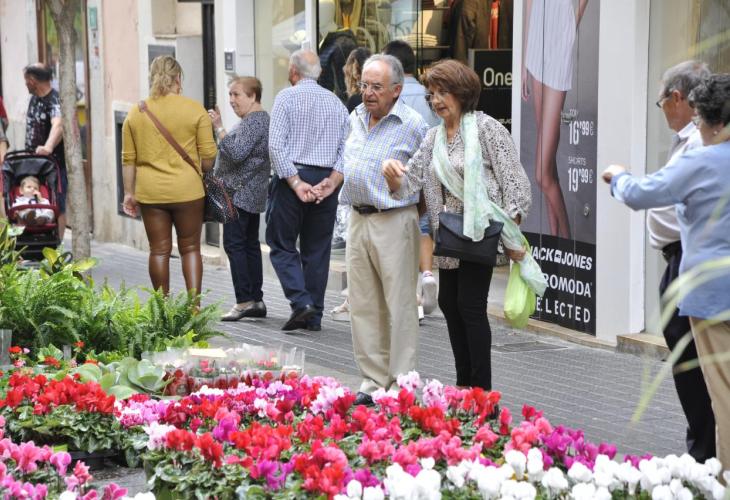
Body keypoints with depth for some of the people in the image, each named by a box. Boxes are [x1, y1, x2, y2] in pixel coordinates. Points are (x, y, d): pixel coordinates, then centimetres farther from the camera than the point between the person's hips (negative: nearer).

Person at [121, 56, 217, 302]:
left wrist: (129, 193, 12)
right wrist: (202, 174, 15)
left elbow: (128, 159, 6)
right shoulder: (195, 110, -3)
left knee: (159, 251, 9)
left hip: (150, 192, 2)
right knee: (190, 248, 8)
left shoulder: (135, 113, 5)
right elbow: (208, 154, -4)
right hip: (187, 190, -2)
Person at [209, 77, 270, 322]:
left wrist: (219, 128, -22)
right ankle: (256, 300, 13)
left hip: (240, 193, -11)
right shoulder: (255, 120, 19)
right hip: (253, 195, 11)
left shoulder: (255, 122, -15)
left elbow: (236, 154, -24)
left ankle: (244, 301, -13)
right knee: (250, 244, 11)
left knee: (234, 244, -11)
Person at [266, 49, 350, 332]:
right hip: (325, 182, 4)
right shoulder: (336, 103, 11)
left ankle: (301, 302, -13)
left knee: (282, 245, 5)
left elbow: (276, 146, -13)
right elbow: (346, 149, 3)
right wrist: (332, 181, -5)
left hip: (292, 176, -4)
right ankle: (314, 316, 11)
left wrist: (296, 183, -13)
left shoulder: (286, 97, -3)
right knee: (317, 250, 10)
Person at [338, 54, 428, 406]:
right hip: (357, 220, 7)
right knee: (363, 306, 8)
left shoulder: (412, 125, -9)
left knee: (400, 307, -4)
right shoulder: (355, 118, 12)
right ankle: (374, 380, 15)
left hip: (393, 222, -7)